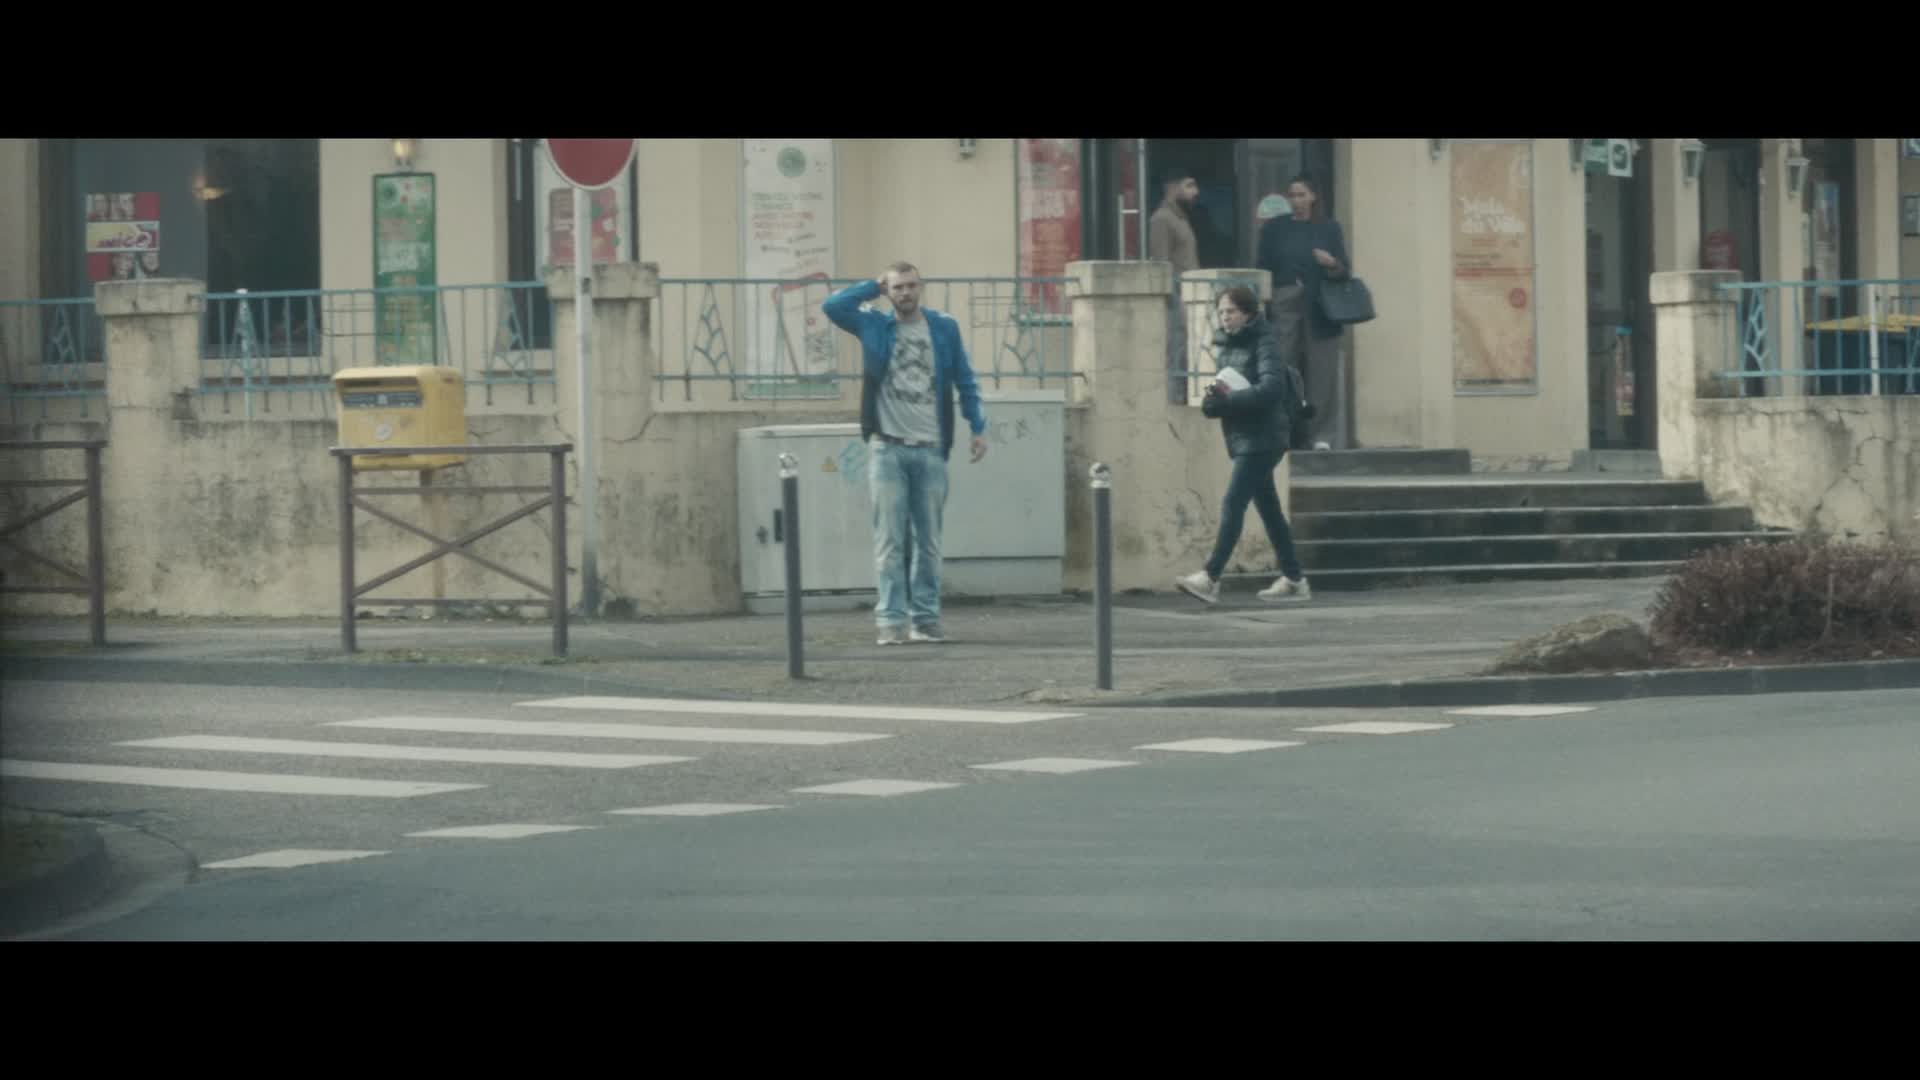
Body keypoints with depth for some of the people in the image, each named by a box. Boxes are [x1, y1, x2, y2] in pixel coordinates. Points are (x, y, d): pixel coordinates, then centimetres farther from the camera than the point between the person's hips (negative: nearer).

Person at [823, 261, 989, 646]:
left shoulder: (944, 328, 7)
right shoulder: (874, 327, 6)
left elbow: (965, 382, 10)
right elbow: (832, 305, -5)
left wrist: (978, 428, 3)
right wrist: (875, 287, 2)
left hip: (931, 450, 1)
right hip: (887, 450, -1)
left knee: (929, 541, 5)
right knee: (890, 541, -4)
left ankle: (926, 618, 10)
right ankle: (891, 620, -4)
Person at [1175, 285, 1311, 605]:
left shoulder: (1265, 343, -10)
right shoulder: (1225, 344, 14)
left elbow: (1272, 388, -22)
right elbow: (1224, 386, 19)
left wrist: (1226, 401, -26)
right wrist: (1212, 401, -5)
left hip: (1262, 438, -9)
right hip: (1242, 437, 9)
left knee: (1233, 504, -15)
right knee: (1268, 509, 12)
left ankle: (1210, 577, -20)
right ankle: (1294, 580, 18)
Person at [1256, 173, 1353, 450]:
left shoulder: (1329, 229, 8)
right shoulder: (1275, 229, 9)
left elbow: (1345, 272, 5)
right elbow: (1262, 270, 7)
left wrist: (1332, 264, -16)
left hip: (1321, 316, 0)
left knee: (1322, 374, -3)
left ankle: (1324, 435, 1)